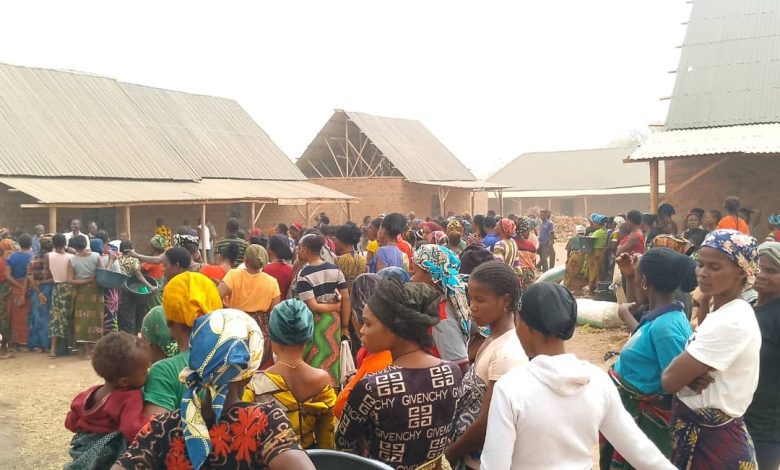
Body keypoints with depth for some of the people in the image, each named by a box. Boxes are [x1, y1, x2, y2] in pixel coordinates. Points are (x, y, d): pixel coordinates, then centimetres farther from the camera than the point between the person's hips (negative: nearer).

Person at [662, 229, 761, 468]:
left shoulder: (731, 322, -25)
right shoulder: (721, 314, 5)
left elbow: (670, 380, -24)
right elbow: (683, 372, 6)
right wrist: (691, 376, -16)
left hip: (712, 439, -8)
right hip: (698, 431, 8)